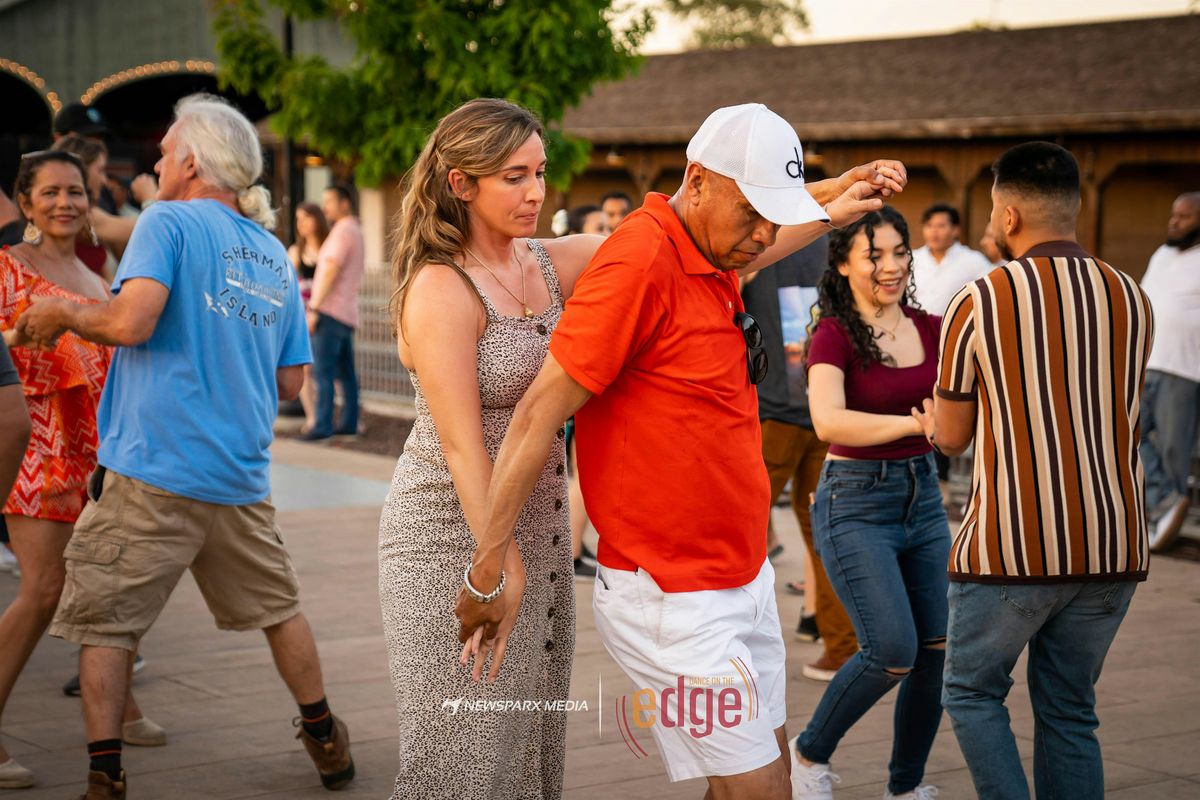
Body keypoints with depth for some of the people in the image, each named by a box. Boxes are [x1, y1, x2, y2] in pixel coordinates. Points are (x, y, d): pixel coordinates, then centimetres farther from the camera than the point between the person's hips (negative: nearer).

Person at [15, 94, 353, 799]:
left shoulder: (169, 222, -5)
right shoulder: (275, 254, 13)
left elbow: (130, 322, -20)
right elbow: (290, 381, 13)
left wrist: (64, 313, -3)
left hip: (153, 469, -6)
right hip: (243, 475, 6)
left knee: (103, 621, 5)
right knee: (278, 607, 20)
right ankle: (327, 743, 30)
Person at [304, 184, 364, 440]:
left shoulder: (343, 230, -9)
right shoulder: (356, 231, 21)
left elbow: (331, 270, -17)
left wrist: (314, 307, -17)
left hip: (330, 311, -10)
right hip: (347, 313, 10)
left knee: (322, 371, -11)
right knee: (345, 373, 10)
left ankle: (322, 425, -14)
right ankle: (349, 422, 12)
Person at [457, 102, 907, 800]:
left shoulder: (712, 259, 7)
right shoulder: (640, 260, -19)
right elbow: (541, 412, -20)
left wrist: (835, 209, 39)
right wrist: (492, 564, -20)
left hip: (743, 579, 10)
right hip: (675, 604, -10)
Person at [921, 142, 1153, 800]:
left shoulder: (978, 302, -7)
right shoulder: (1131, 297, 5)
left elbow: (951, 438, 1)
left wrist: (931, 422, 26)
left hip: (1012, 547, -4)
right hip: (1113, 542, 5)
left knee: (972, 693, 14)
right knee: (1068, 710, 15)